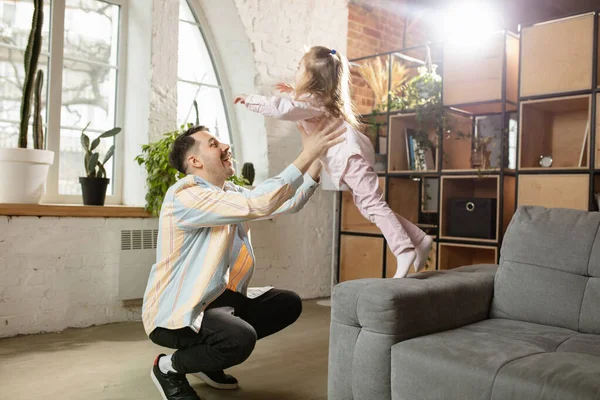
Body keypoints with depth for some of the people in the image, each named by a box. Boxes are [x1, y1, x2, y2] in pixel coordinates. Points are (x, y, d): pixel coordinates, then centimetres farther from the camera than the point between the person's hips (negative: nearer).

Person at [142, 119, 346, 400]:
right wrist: (306, 155, -30)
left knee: (288, 303, 5)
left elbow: (288, 203, 3)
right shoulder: (184, 196, -22)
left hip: (216, 299, 9)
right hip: (174, 311, -9)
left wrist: (317, 158, -8)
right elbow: (259, 204, -33)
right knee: (241, 338, -34)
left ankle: (207, 360, 15)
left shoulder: (231, 192, 8)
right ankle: (169, 367, -1)